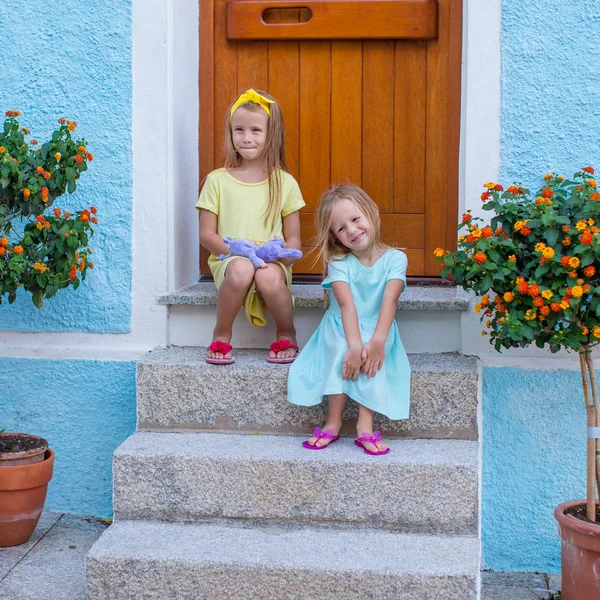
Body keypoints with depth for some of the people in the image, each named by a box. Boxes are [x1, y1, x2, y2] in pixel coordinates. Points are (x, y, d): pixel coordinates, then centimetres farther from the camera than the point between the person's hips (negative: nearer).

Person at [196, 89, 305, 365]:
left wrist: (281, 257, -16)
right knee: (241, 269, -37)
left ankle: (286, 335, -5)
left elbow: (293, 239, 7)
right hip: (228, 260, 0)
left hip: (272, 264, 0)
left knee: (269, 277, -36)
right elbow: (206, 234, 4)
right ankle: (221, 335, -11)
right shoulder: (218, 180, 6)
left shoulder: (284, 183, 8)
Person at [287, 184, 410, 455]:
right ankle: (333, 421, -24)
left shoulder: (395, 258, -5)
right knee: (342, 350, -32)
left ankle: (365, 424, -31)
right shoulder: (338, 262, -6)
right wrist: (355, 345, -34)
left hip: (377, 330, 0)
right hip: (340, 329, 0)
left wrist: (377, 341, -34)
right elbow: (346, 303, -20)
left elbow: (389, 300, -20)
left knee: (373, 353, -33)